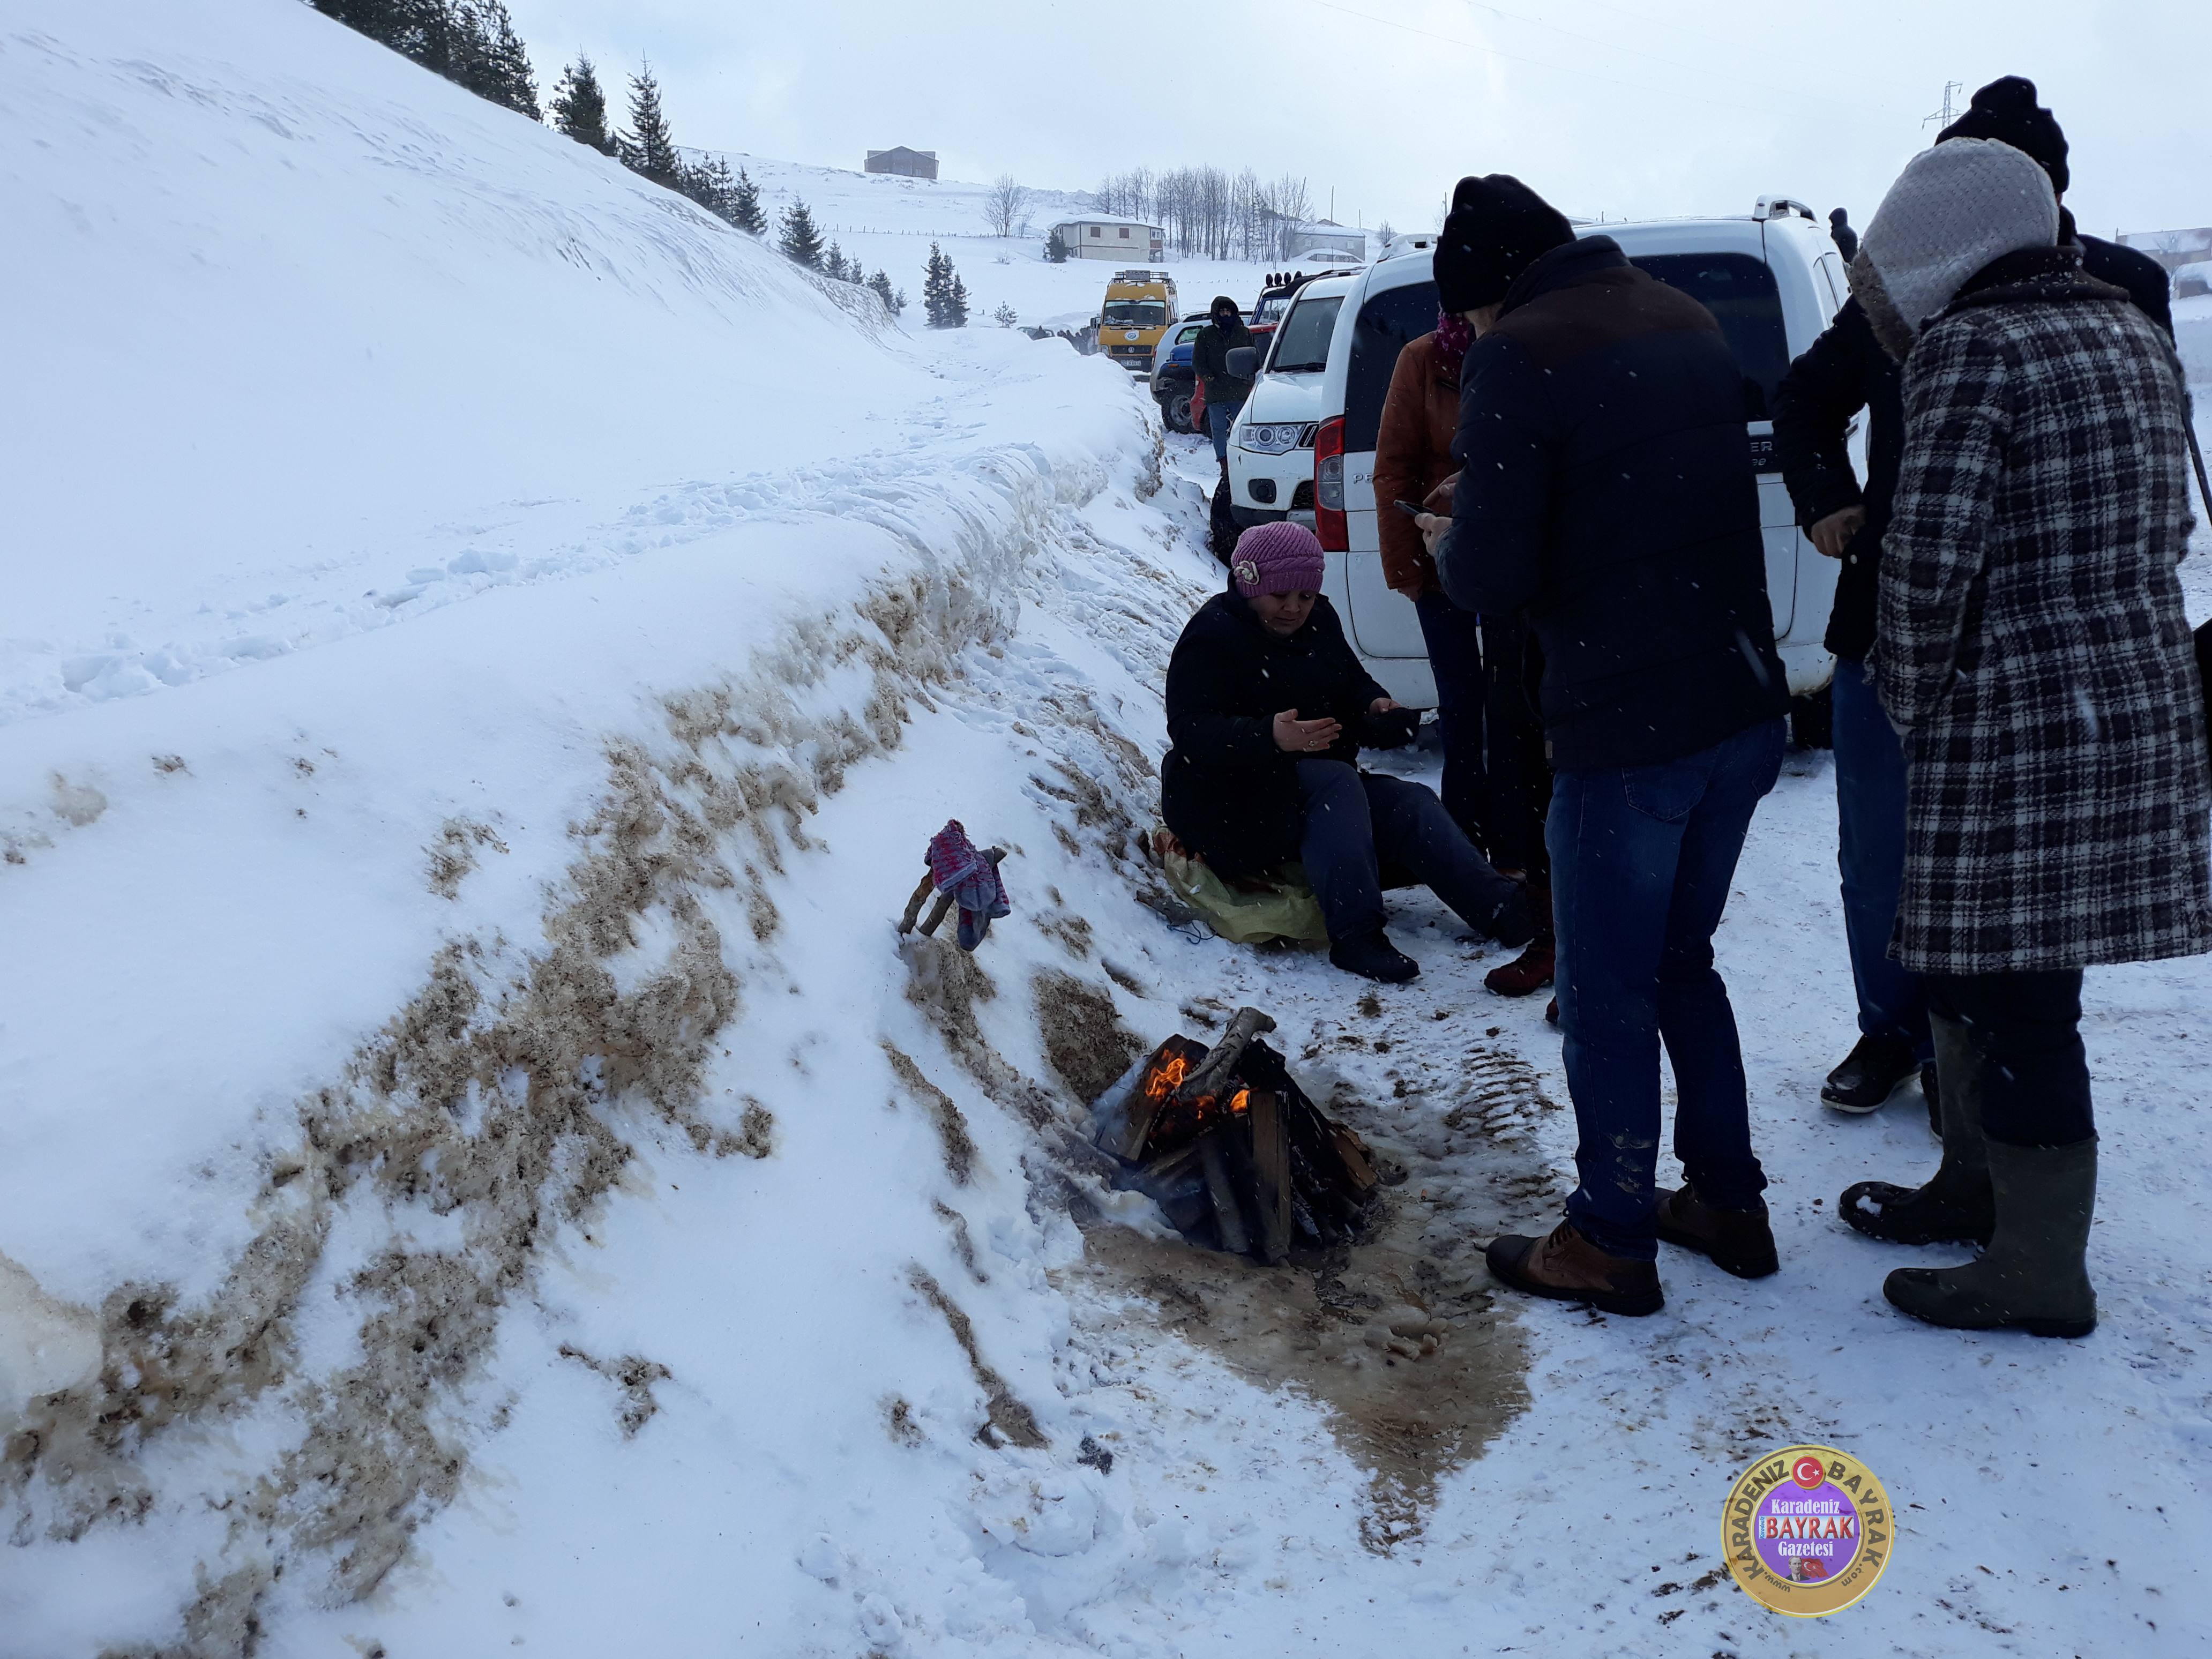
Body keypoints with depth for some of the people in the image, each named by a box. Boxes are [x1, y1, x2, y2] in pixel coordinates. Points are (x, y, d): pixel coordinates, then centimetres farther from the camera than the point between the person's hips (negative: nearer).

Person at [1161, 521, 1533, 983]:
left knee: (1412, 803, -16)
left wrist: (1375, 705, -6)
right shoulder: (1213, 635, -13)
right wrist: (1270, 736, -40)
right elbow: (1189, 730, -23)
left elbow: (1353, 683, 21)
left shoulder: (1320, 621, 10)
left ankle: (1504, 909, -30)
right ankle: (1355, 935, -44)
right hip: (1233, 799, -7)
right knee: (1336, 782, -34)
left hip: (1323, 786, 7)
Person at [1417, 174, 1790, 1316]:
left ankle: (1612, 1242, 20)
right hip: (1747, 709, 8)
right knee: (1682, 960, 22)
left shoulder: (1519, 357, -13)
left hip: (1627, 730, -8)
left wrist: (1450, 546, 5)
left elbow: (1491, 580, -17)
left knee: (1606, 990, 7)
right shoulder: (1686, 321, 11)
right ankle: (1727, 1204, 32)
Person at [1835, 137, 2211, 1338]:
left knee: (2008, 989, 1)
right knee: (1971, 961, 21)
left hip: (2018, 719, -9)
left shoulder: (1969, 345, -12)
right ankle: (1982, 1183, 37)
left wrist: (1910, 695, -4)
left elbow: (1931, 550, -18)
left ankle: (2040, 1271, 14)